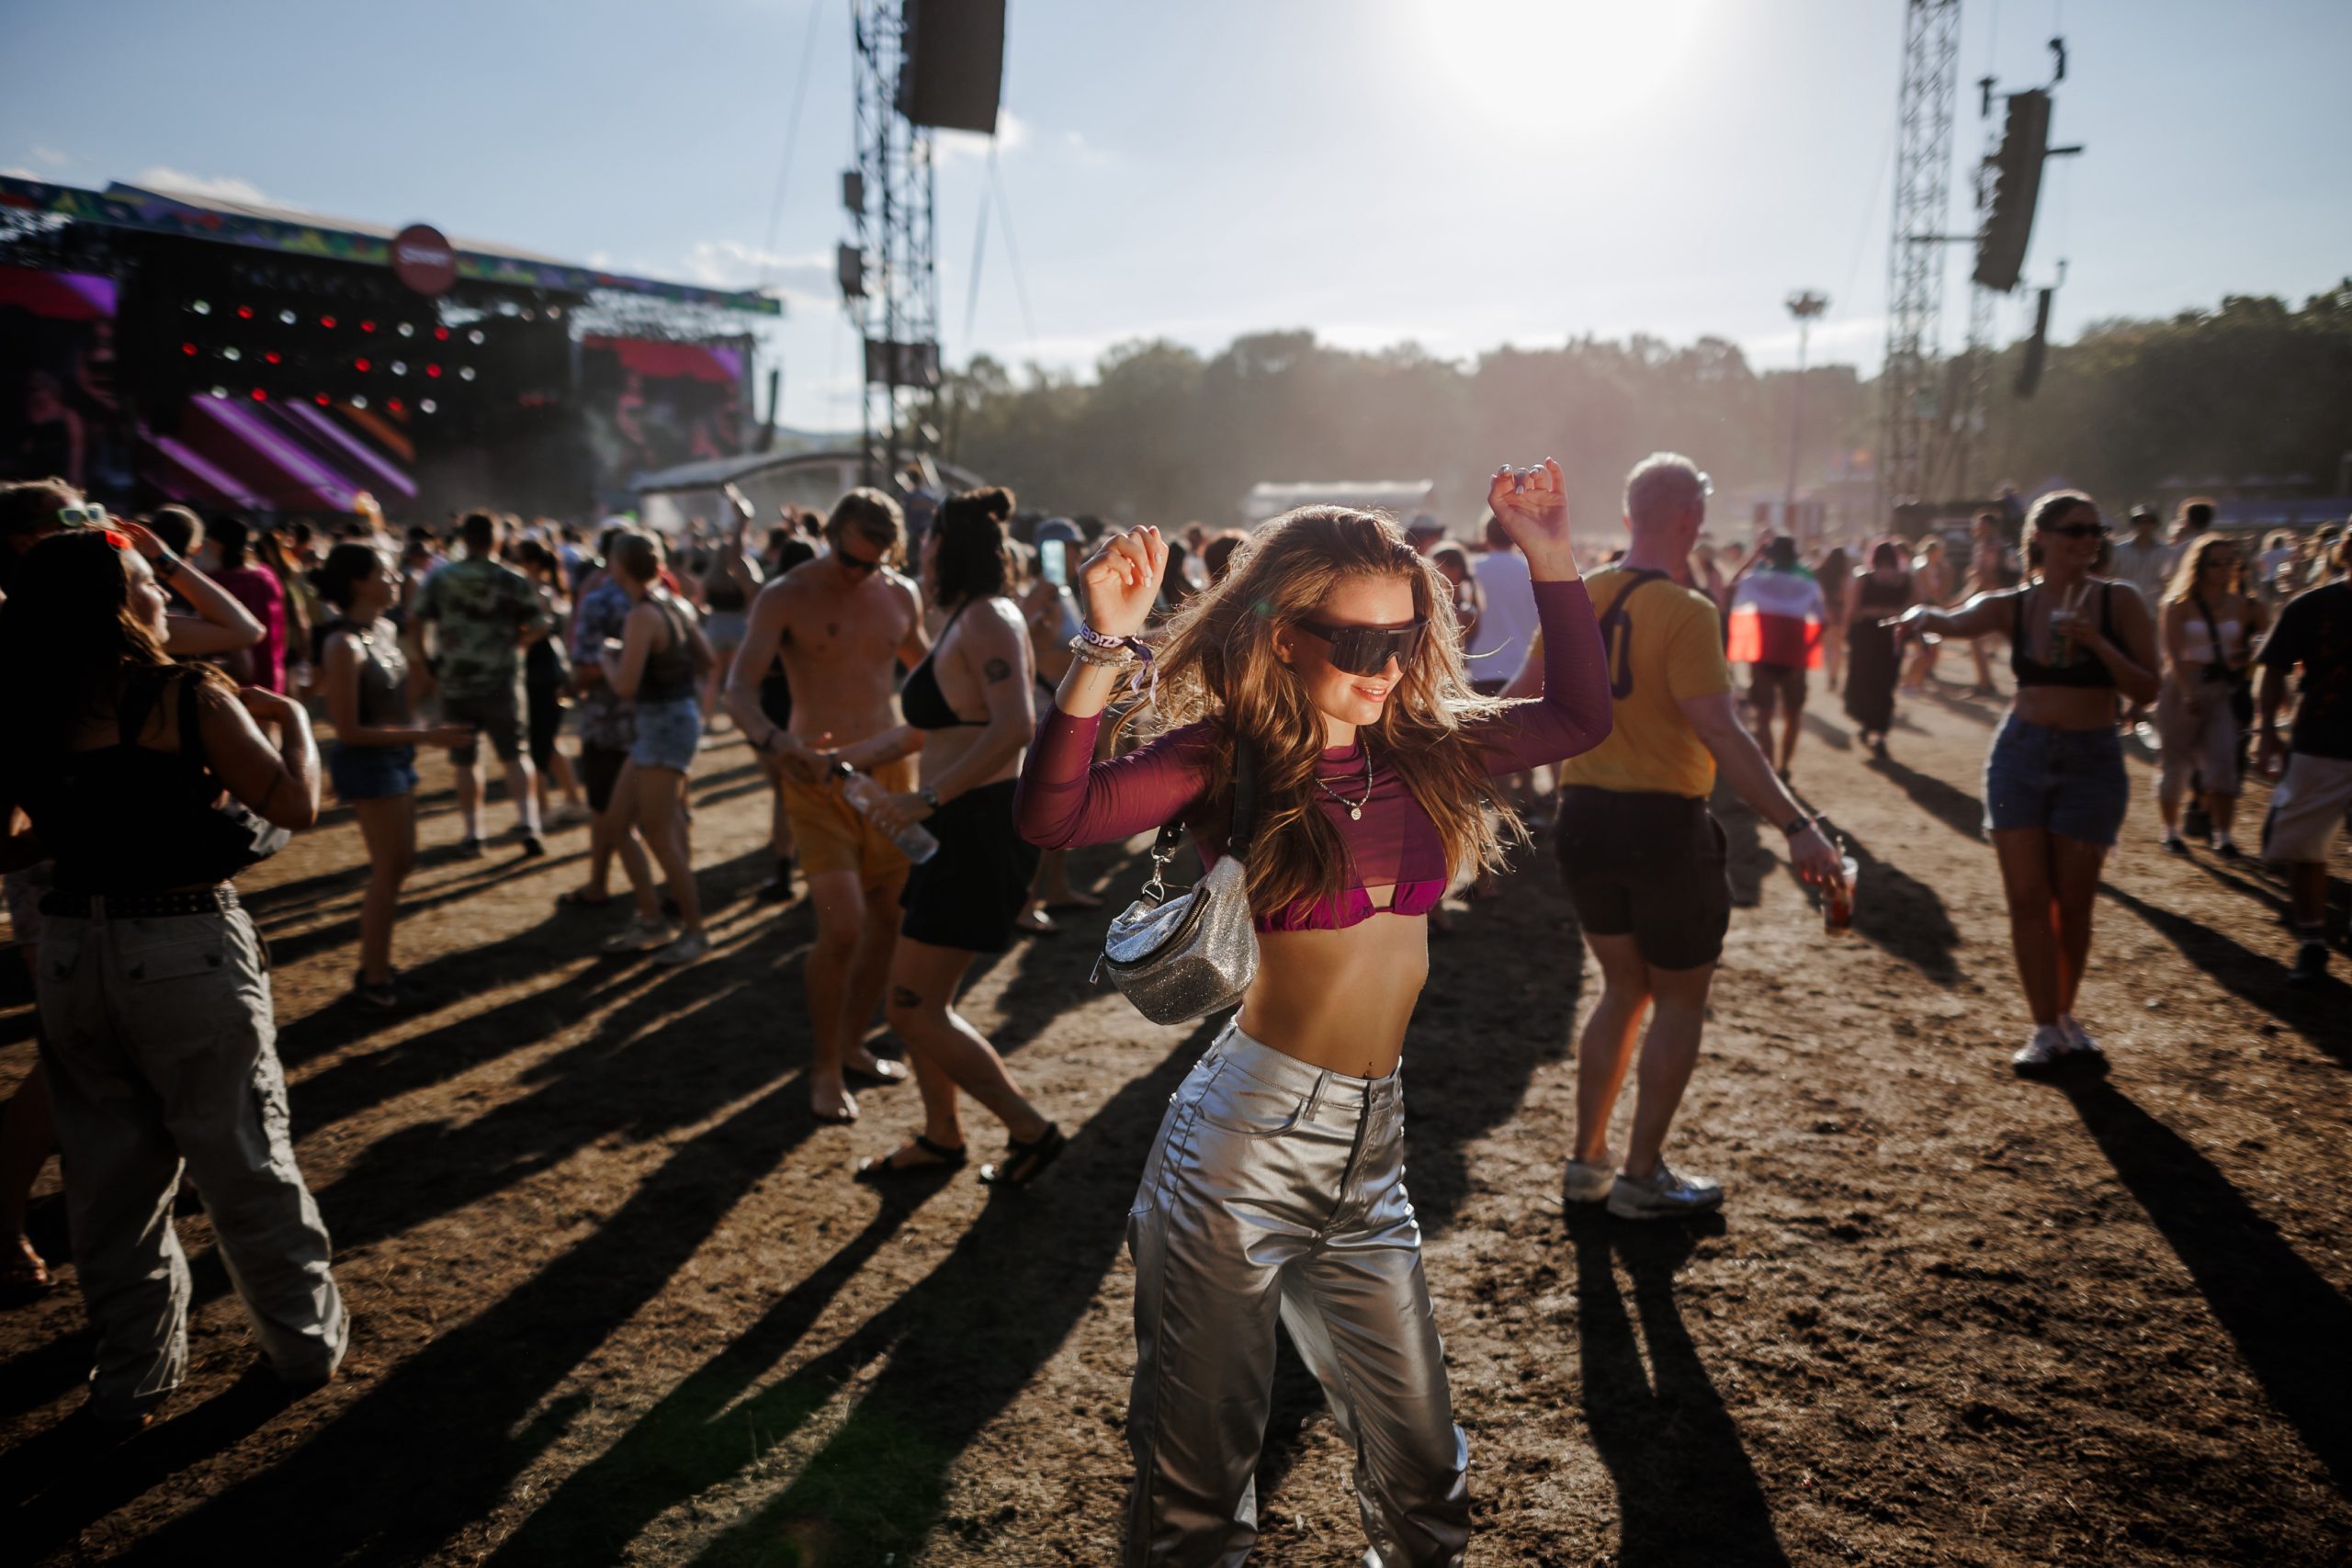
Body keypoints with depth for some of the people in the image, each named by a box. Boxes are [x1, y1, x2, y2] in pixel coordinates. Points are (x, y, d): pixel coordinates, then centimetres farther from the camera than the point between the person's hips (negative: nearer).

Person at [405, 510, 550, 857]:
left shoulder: (438, 579, 0)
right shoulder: (515, 581, -2)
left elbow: (415, 619, -7)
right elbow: (539, 626, -5)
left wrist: (420, 653, 8)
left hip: (454, 683, 1)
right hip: (501, 682, -1)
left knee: (466, 762, 9)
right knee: (516, 755, 8)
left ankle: (472, 835, 13)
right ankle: (528, 824, -4)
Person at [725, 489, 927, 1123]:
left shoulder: (902, 595, 6)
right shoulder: (785, 598, -9)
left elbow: (924, 665, 26)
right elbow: (739, 689, -19)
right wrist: (772, 739, -39)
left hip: (889, 769, 5)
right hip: (818, 778, -5)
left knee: (889, 921, 10)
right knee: (841, 928, -14)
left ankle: (851, 1044, 30)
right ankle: (825, 1070, 5)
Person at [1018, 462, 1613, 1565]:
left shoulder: (1423, 747, 7)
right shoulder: (1226, 757, -8)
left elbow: (1578, 717, 18)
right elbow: (1054, 815, -23)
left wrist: (1550, 560, 12)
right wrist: (1105, 646, -32)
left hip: (1371, 1149, 5)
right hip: (1242, 1142, -5)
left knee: (1422, 1474, 17)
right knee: (1197, 1475, 10)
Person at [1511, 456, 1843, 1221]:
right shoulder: (1684, 612, -16)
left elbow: (1516, 702, 11)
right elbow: (1721, 734, -24)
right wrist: (1795, 826, -24)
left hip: (1583, 819, 6)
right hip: (1662, 826, -6)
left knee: (1623, 988, 21)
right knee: (1680, 998, 11)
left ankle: (1587, 1160, 25)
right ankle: (1641, 1177, 17)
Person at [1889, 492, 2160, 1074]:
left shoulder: (2117, 601, -5)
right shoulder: (2012, 606, -1)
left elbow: (2148, 690, -7)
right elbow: (1954, 622, -18)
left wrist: (2097, 643, -21)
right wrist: (1922, 614, -41)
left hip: (2092, 762, -1)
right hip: (2021, 754, 1)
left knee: (2073, 903, 7)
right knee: (2027, 898, -1)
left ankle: (2064, 1015, 28)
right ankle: (2046, 1028, 9)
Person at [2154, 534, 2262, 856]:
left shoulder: (2239, 605, 9)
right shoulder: (2179, 605, -4)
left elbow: (2246, 649, 16)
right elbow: (2172, 654, -13)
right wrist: (2188, 692, -24)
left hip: (2224, 691, 3)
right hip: (2183, 689, -3)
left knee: (2223, 760, -10)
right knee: (2176, 763, 6)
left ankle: (2224, 836, -9)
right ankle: (2170, 830, 23)